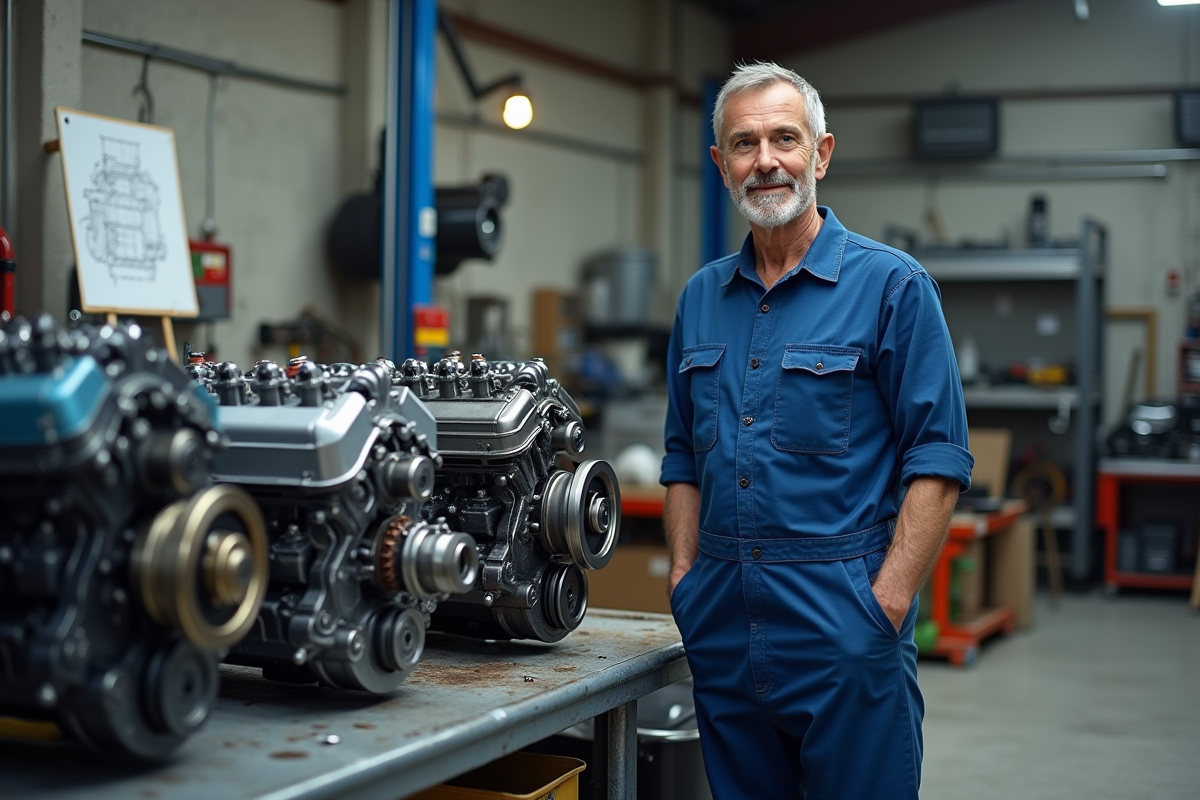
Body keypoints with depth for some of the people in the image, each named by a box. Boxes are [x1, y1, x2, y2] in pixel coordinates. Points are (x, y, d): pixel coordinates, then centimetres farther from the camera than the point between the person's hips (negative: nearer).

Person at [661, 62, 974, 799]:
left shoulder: (891, 285, -5)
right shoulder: (701, 298, 12)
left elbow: (939, 461, -9)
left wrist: (889, 601, -15)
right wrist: (684, 575, 7)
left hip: (843, 623, -5)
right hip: (724, 622, 5)